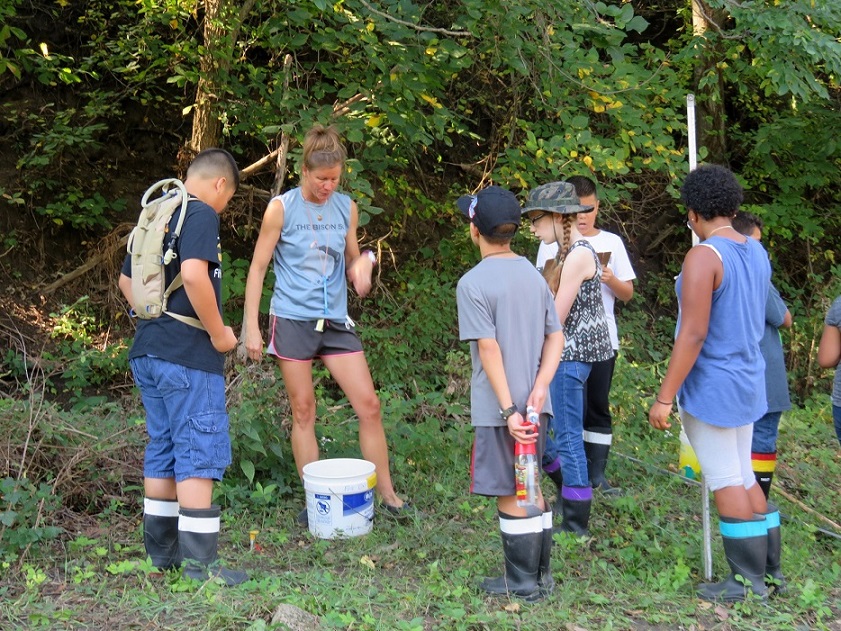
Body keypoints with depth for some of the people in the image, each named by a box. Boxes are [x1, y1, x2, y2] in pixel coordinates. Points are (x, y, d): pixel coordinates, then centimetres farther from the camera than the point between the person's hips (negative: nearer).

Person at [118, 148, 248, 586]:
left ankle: (160, 550, 24)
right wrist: (218, 334, -15)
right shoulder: (201, 214, -10)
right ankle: (199, 563, -1)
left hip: (147, 352, 9)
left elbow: (126, 280, 23)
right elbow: (194, 274, -25)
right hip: (188, 356, -9)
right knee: (199, 455, -4)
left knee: (162, 451, 16)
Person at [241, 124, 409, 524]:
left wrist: (364, 262, -8)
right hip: (293, 319, -3)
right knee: (303, 412, 3)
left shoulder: (346, 208, 7)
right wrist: (251, 326, -7)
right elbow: (258, 268, -2)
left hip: (336, 320, 3)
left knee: (369, 404, -1)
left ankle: (387, 495, 9)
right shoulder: (281, 208, -4)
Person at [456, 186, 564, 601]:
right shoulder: (533, 275, 8)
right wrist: (539, 389, -4)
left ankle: (522, 583, 13)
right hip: (534, 406, 7)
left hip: (498, 409, -7)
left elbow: (489, 350, -18)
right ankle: (541, 575, 26)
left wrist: (508, 410, -17)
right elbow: (556, 337, 4)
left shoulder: (473, 283, -13)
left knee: (510, 495, 4)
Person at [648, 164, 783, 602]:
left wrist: (665, 398, -19)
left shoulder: (703, 257, -19)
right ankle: (769, 570, 25)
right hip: (748, 381, 8)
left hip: (711, 385, -8)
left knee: (726, 482, 2)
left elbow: (693, 335, -23)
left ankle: (748, 581, 11)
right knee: (744, 477, 17)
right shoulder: (757, 252, 5)